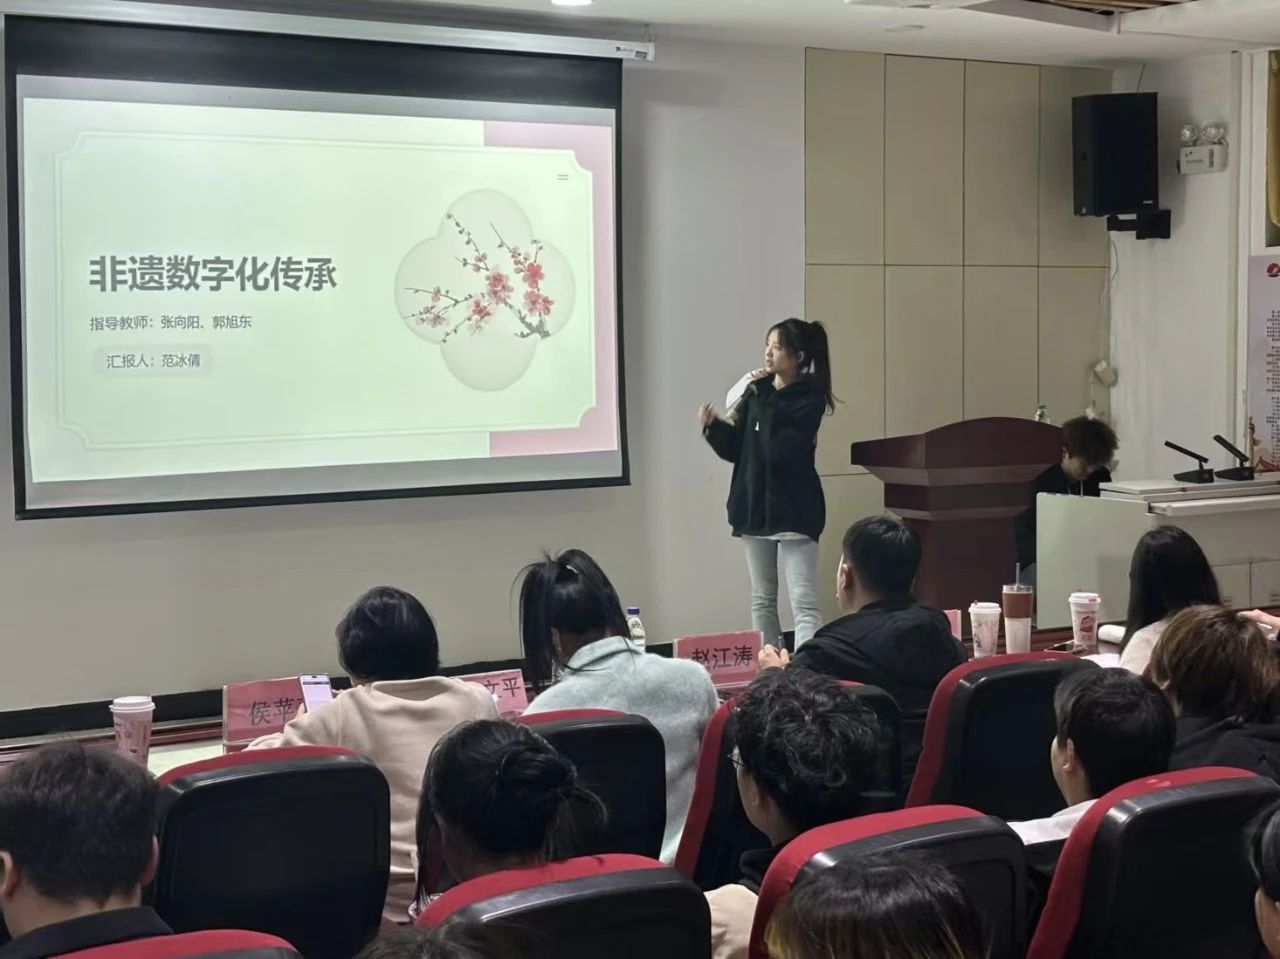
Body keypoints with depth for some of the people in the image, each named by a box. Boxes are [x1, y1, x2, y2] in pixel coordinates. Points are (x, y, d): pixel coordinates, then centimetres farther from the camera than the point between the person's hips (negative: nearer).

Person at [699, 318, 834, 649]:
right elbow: (736, 448, 9)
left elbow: (780, 448, -23)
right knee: (762, 600, 14)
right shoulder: (757, 391, 5)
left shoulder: (809, 398, -10)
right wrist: (714, 426, -9)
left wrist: (765, 396, -19)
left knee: (803, 603, -11)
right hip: (755, 504, 7)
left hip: (793, 509, -7)